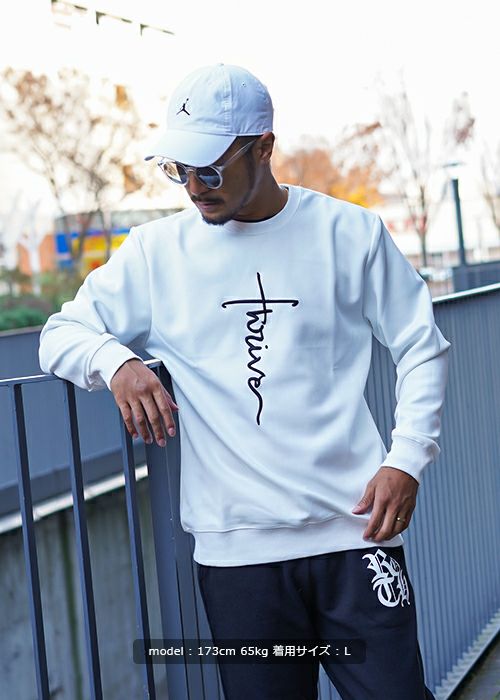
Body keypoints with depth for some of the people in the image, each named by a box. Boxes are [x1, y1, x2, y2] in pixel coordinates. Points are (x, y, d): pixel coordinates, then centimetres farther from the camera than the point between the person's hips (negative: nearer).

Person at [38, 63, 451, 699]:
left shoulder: (350, 233, 4)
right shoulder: (155, 253, 7)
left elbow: (421, 347, 9)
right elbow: (62, 332, 9)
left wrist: (407, 459, -3)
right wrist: (116, 362, -14)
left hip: (354, 529, -1)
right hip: (234, 548, 1)